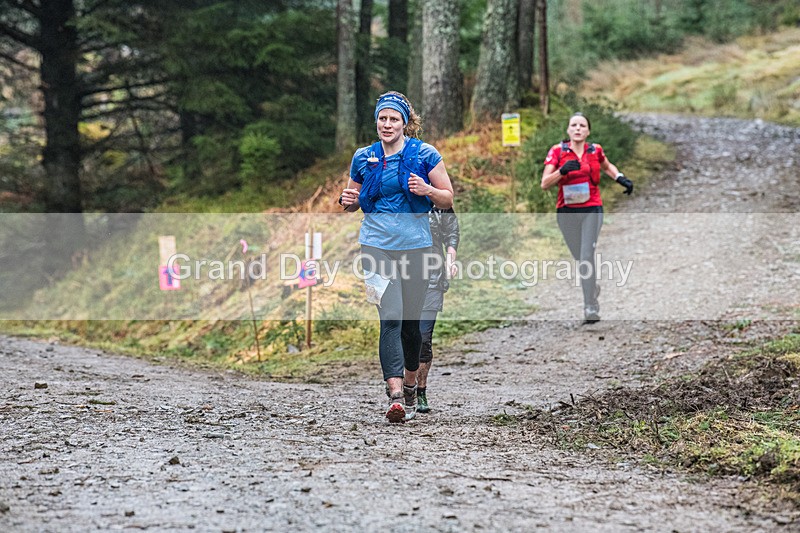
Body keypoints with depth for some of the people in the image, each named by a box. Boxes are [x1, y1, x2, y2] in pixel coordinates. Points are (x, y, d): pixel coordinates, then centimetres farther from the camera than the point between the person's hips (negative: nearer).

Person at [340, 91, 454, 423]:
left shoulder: (424, 155, 0)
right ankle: (395, 396, -24)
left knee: (411, 322, 8)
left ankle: (410, 385, 32)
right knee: (391, 318, -15)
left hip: (415, 246, 0)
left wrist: (427, 190, -17)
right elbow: (354, 202, 20)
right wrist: (347, 201, -3)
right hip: (376, 245, 0)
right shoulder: (363, 158, 7)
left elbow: (448, 200, 2)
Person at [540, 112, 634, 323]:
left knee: (587, 256, -12)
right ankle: (593, 287, 38)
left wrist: (620, 178, 9)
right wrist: (562, 171, -24)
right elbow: (544, 184, -9)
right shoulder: (557, 151, -2)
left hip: (592, 210, -1)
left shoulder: (595, 150, 4)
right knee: (579, 258, 9)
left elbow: (607, 166, 27)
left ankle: (590, 306, -9)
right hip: (566, 211, 1)